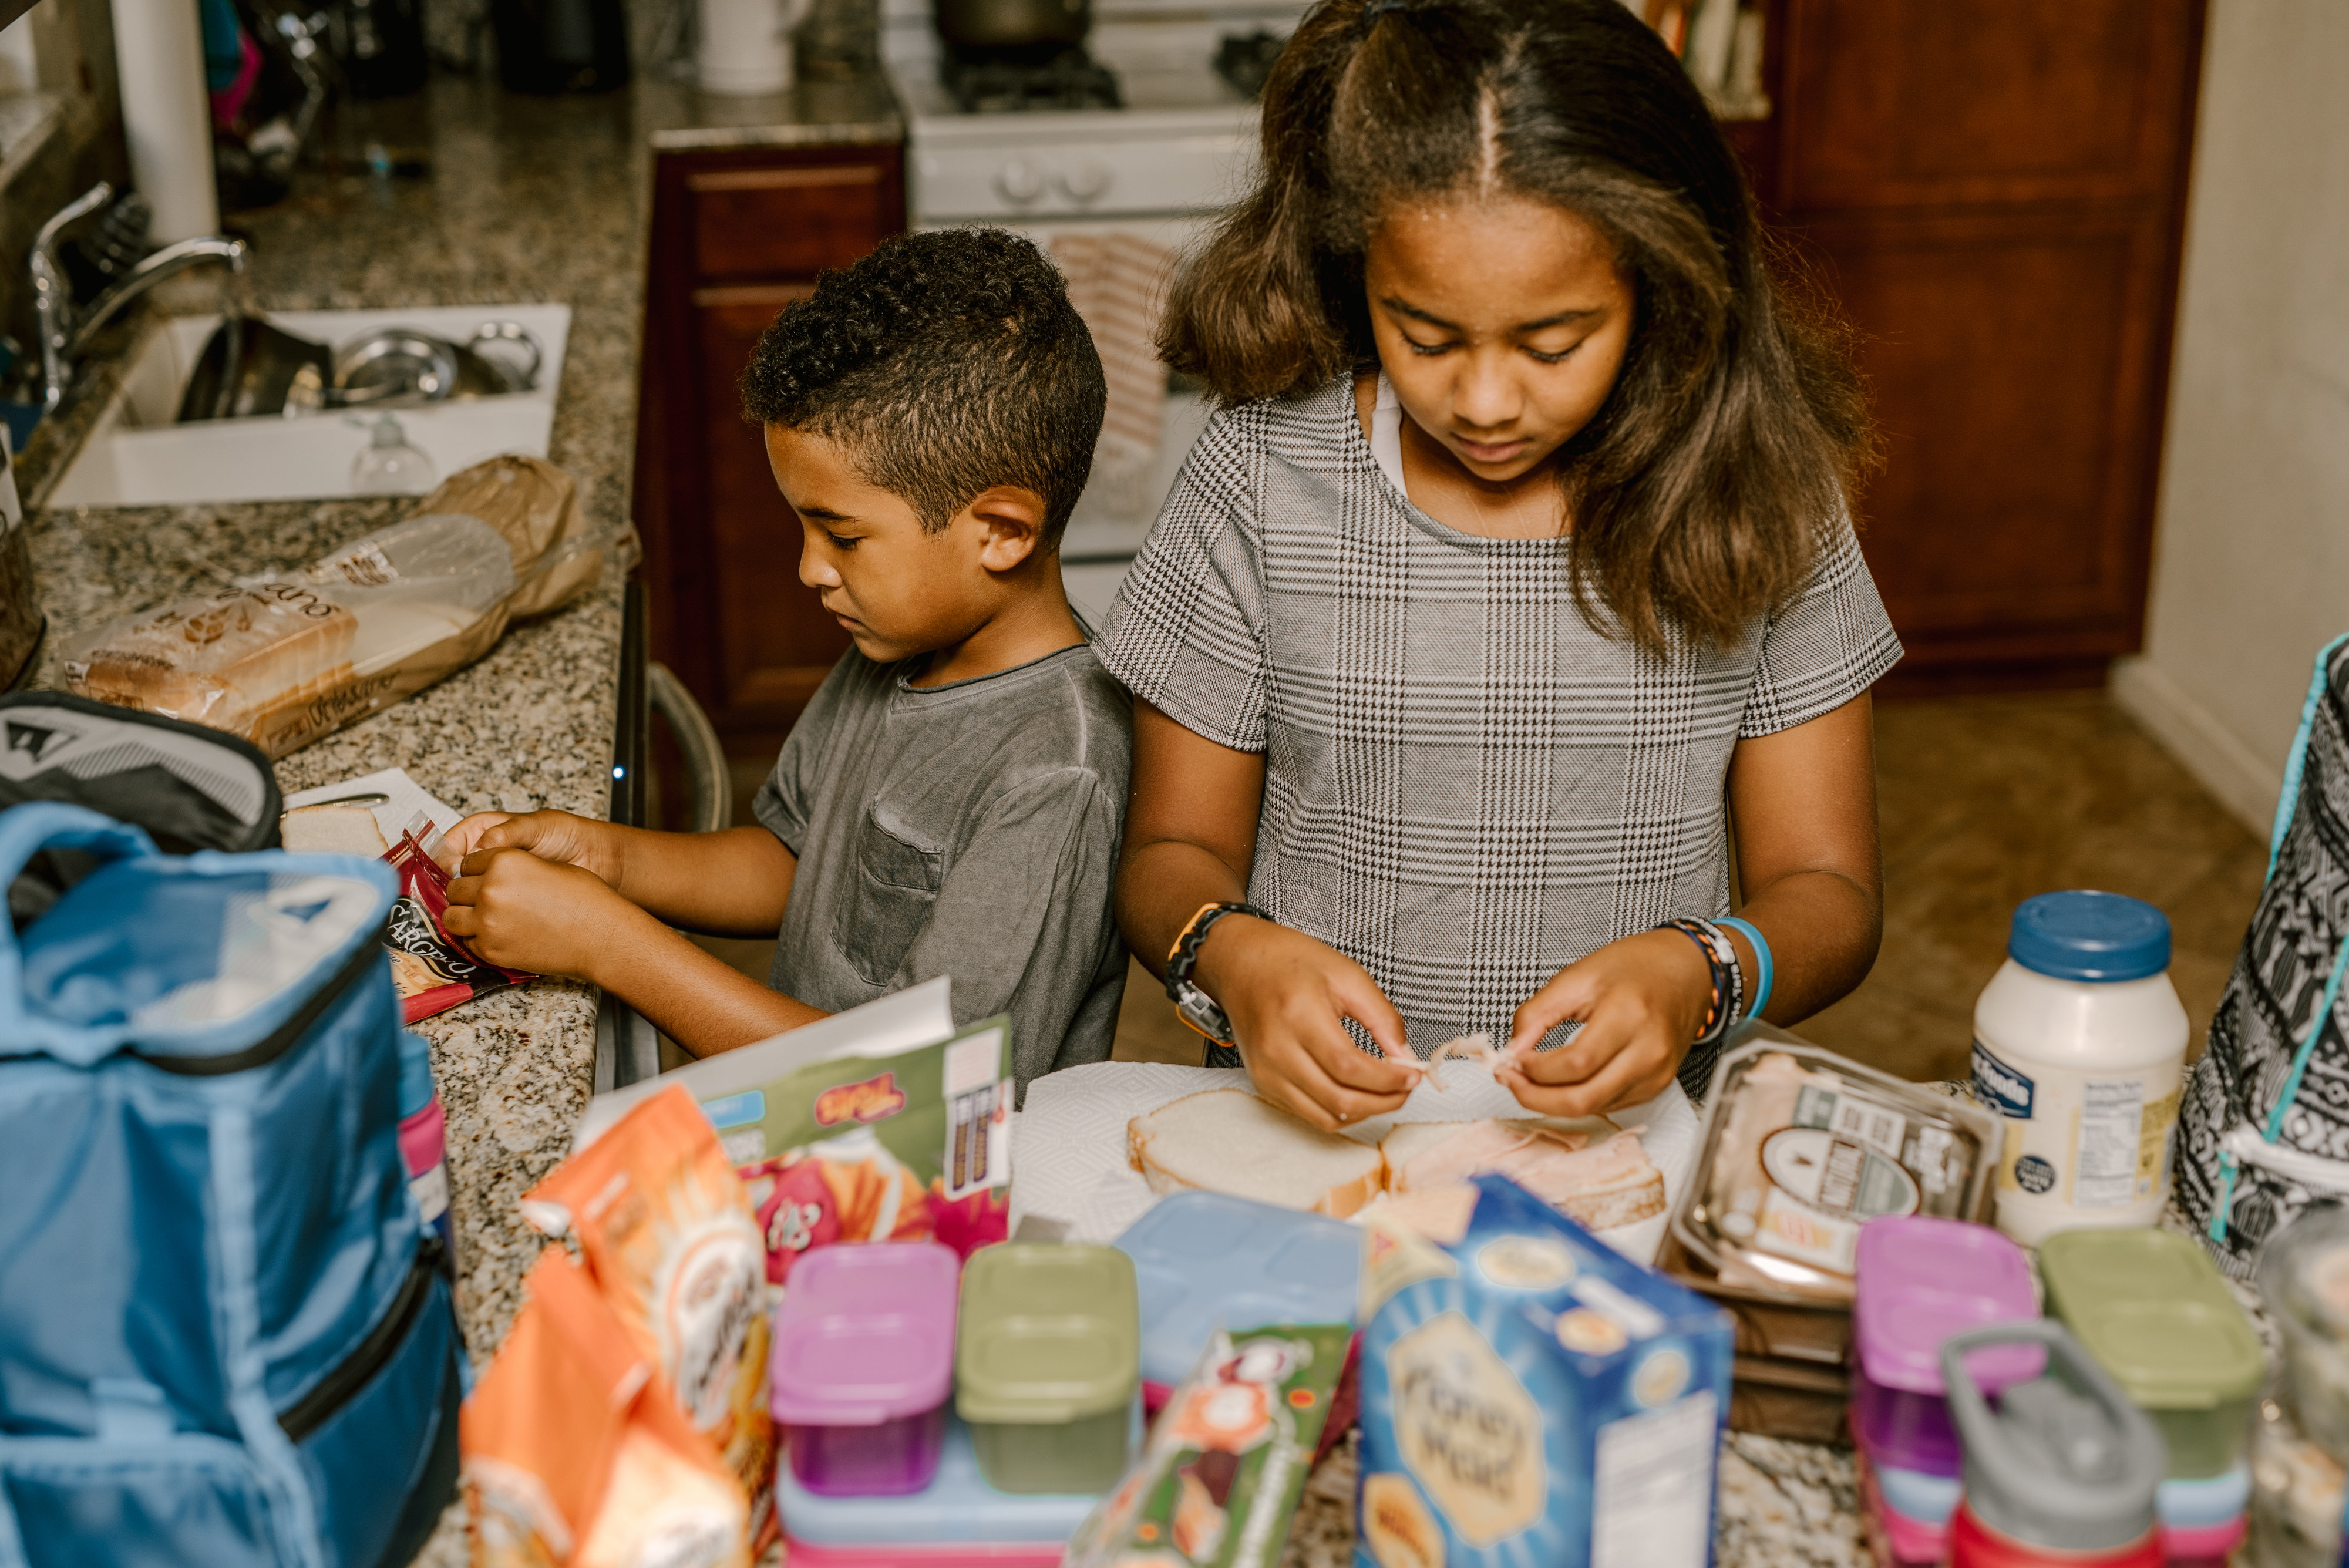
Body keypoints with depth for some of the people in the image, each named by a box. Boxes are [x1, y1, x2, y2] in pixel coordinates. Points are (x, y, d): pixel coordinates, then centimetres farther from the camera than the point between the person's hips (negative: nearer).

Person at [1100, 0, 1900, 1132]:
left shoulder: (1755, 488, -4)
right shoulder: (1260, 478, -5)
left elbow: (1826, 889, 2)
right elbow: (1175, 850, 3)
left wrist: (1704, 973, -21)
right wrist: (1231, 954, -21)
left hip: (1640, 1140, 3)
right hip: (1316, 1124, -2)